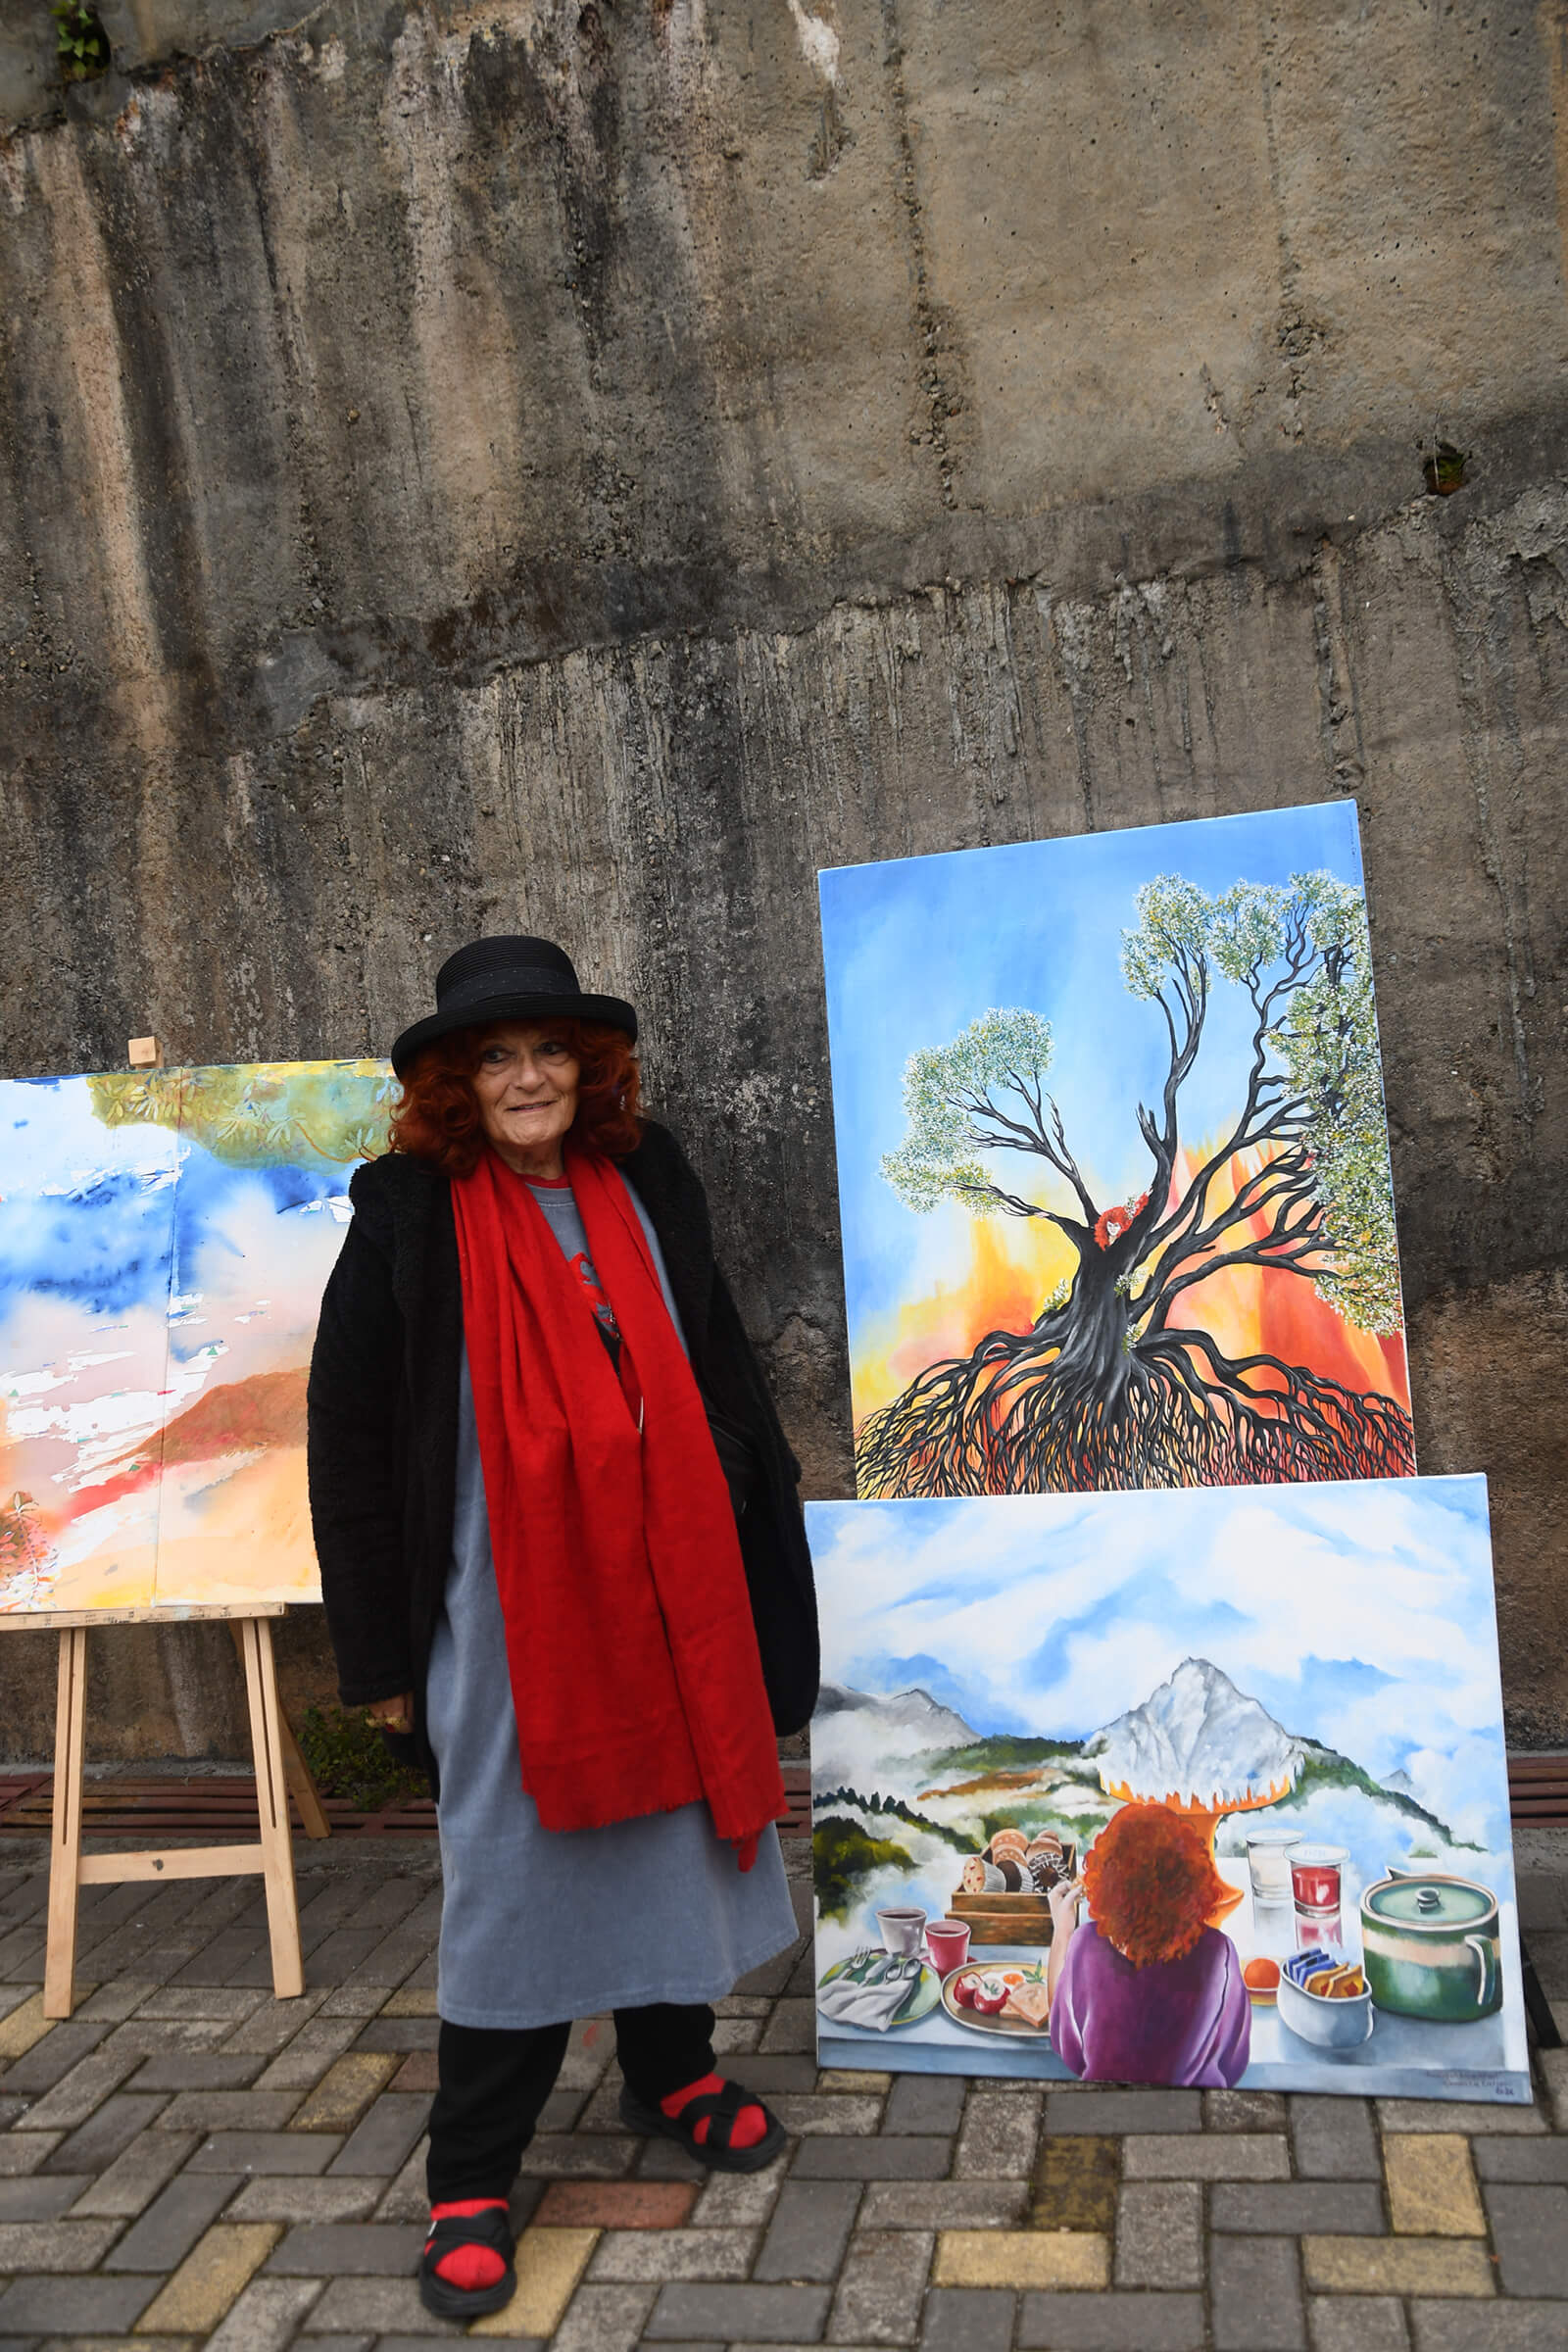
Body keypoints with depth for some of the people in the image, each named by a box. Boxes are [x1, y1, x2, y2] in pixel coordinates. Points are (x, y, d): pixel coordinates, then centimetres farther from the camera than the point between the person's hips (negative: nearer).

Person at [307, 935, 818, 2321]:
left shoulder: (648, 1187, 4)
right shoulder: (408, 1218, -8)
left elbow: (720, 1375, 13)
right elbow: (349, 1439, -5)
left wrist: (758, 1565, 12)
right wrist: (381, 1652, -4)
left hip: (669, 1591, 4)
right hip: (506, 1613, -4)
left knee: (680, 1827, 16)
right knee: (513, 1878, 5)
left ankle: (672, 2071, 41)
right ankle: (472, 2182, 23)